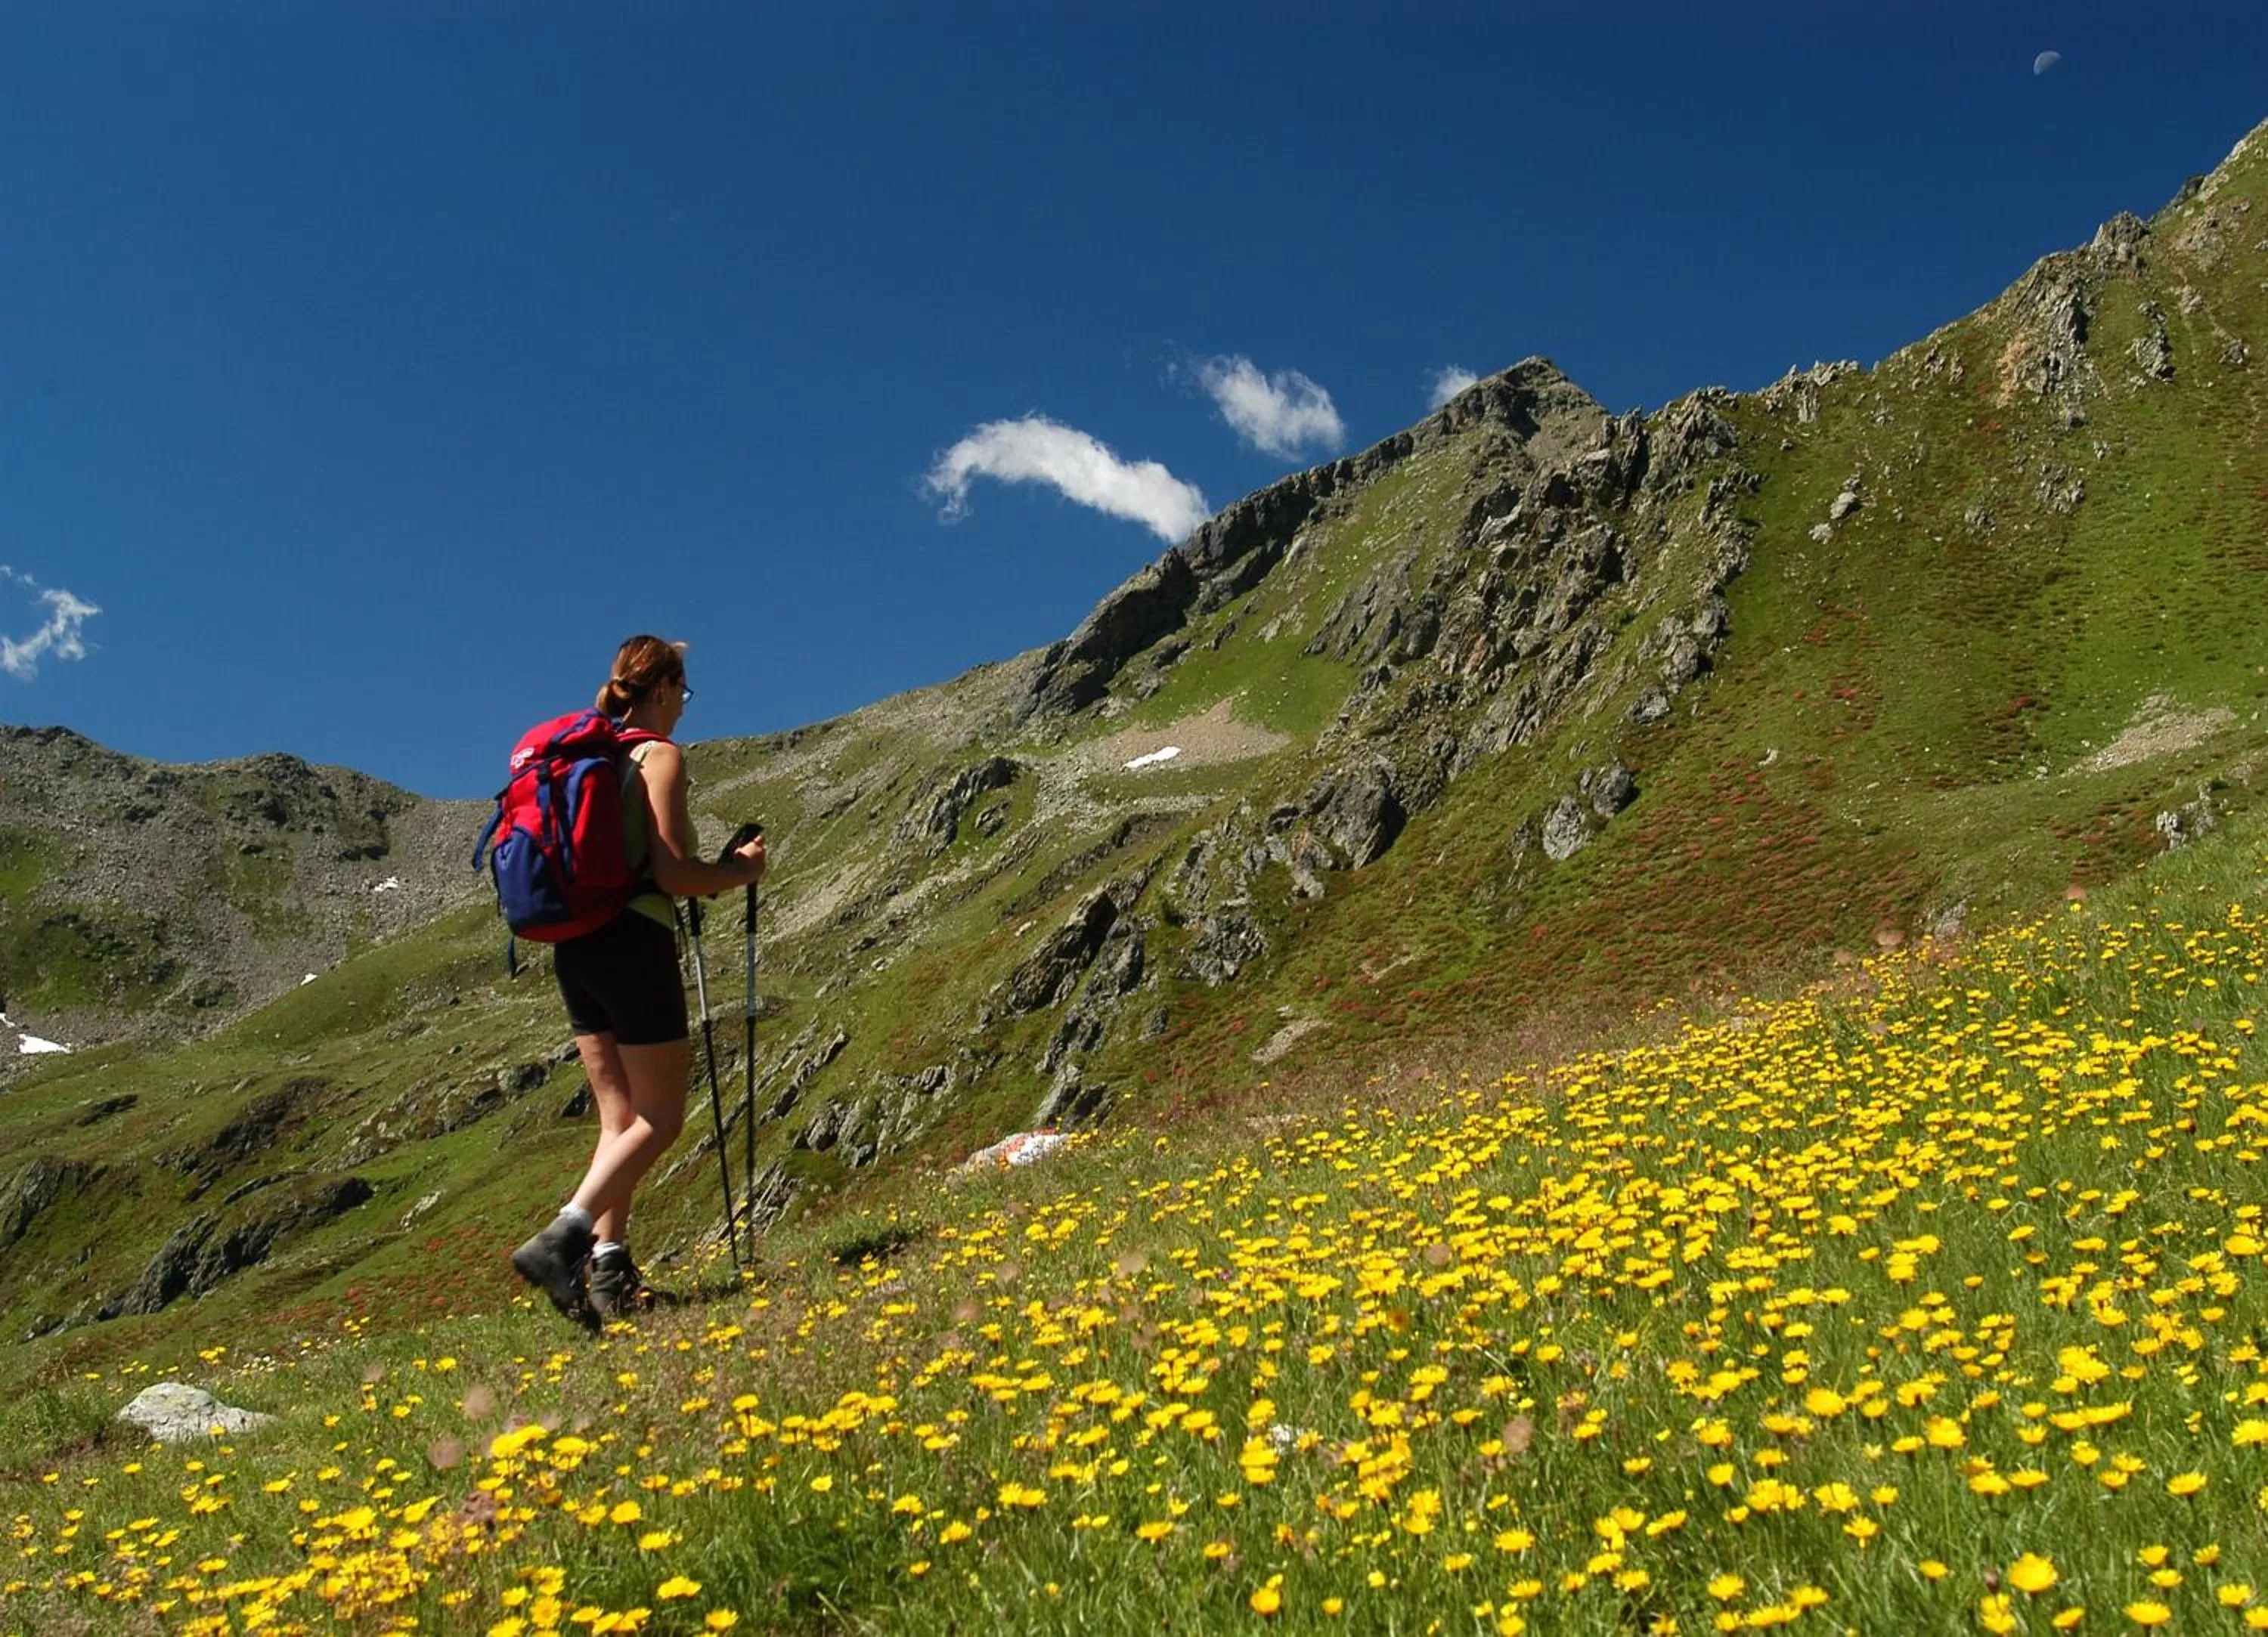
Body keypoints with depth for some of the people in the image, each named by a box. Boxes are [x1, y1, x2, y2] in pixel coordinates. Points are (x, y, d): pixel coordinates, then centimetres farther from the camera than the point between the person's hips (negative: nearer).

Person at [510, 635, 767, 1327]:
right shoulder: (660, 756, -8)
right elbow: (673, 874, -16)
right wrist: (742, 869, 1)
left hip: (573, 946, 8)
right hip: (634, 941, -8)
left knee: (620, 1118, 13)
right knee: (660, 1117, 1)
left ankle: (609, 1271, 8)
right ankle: (563, 1238, -12)